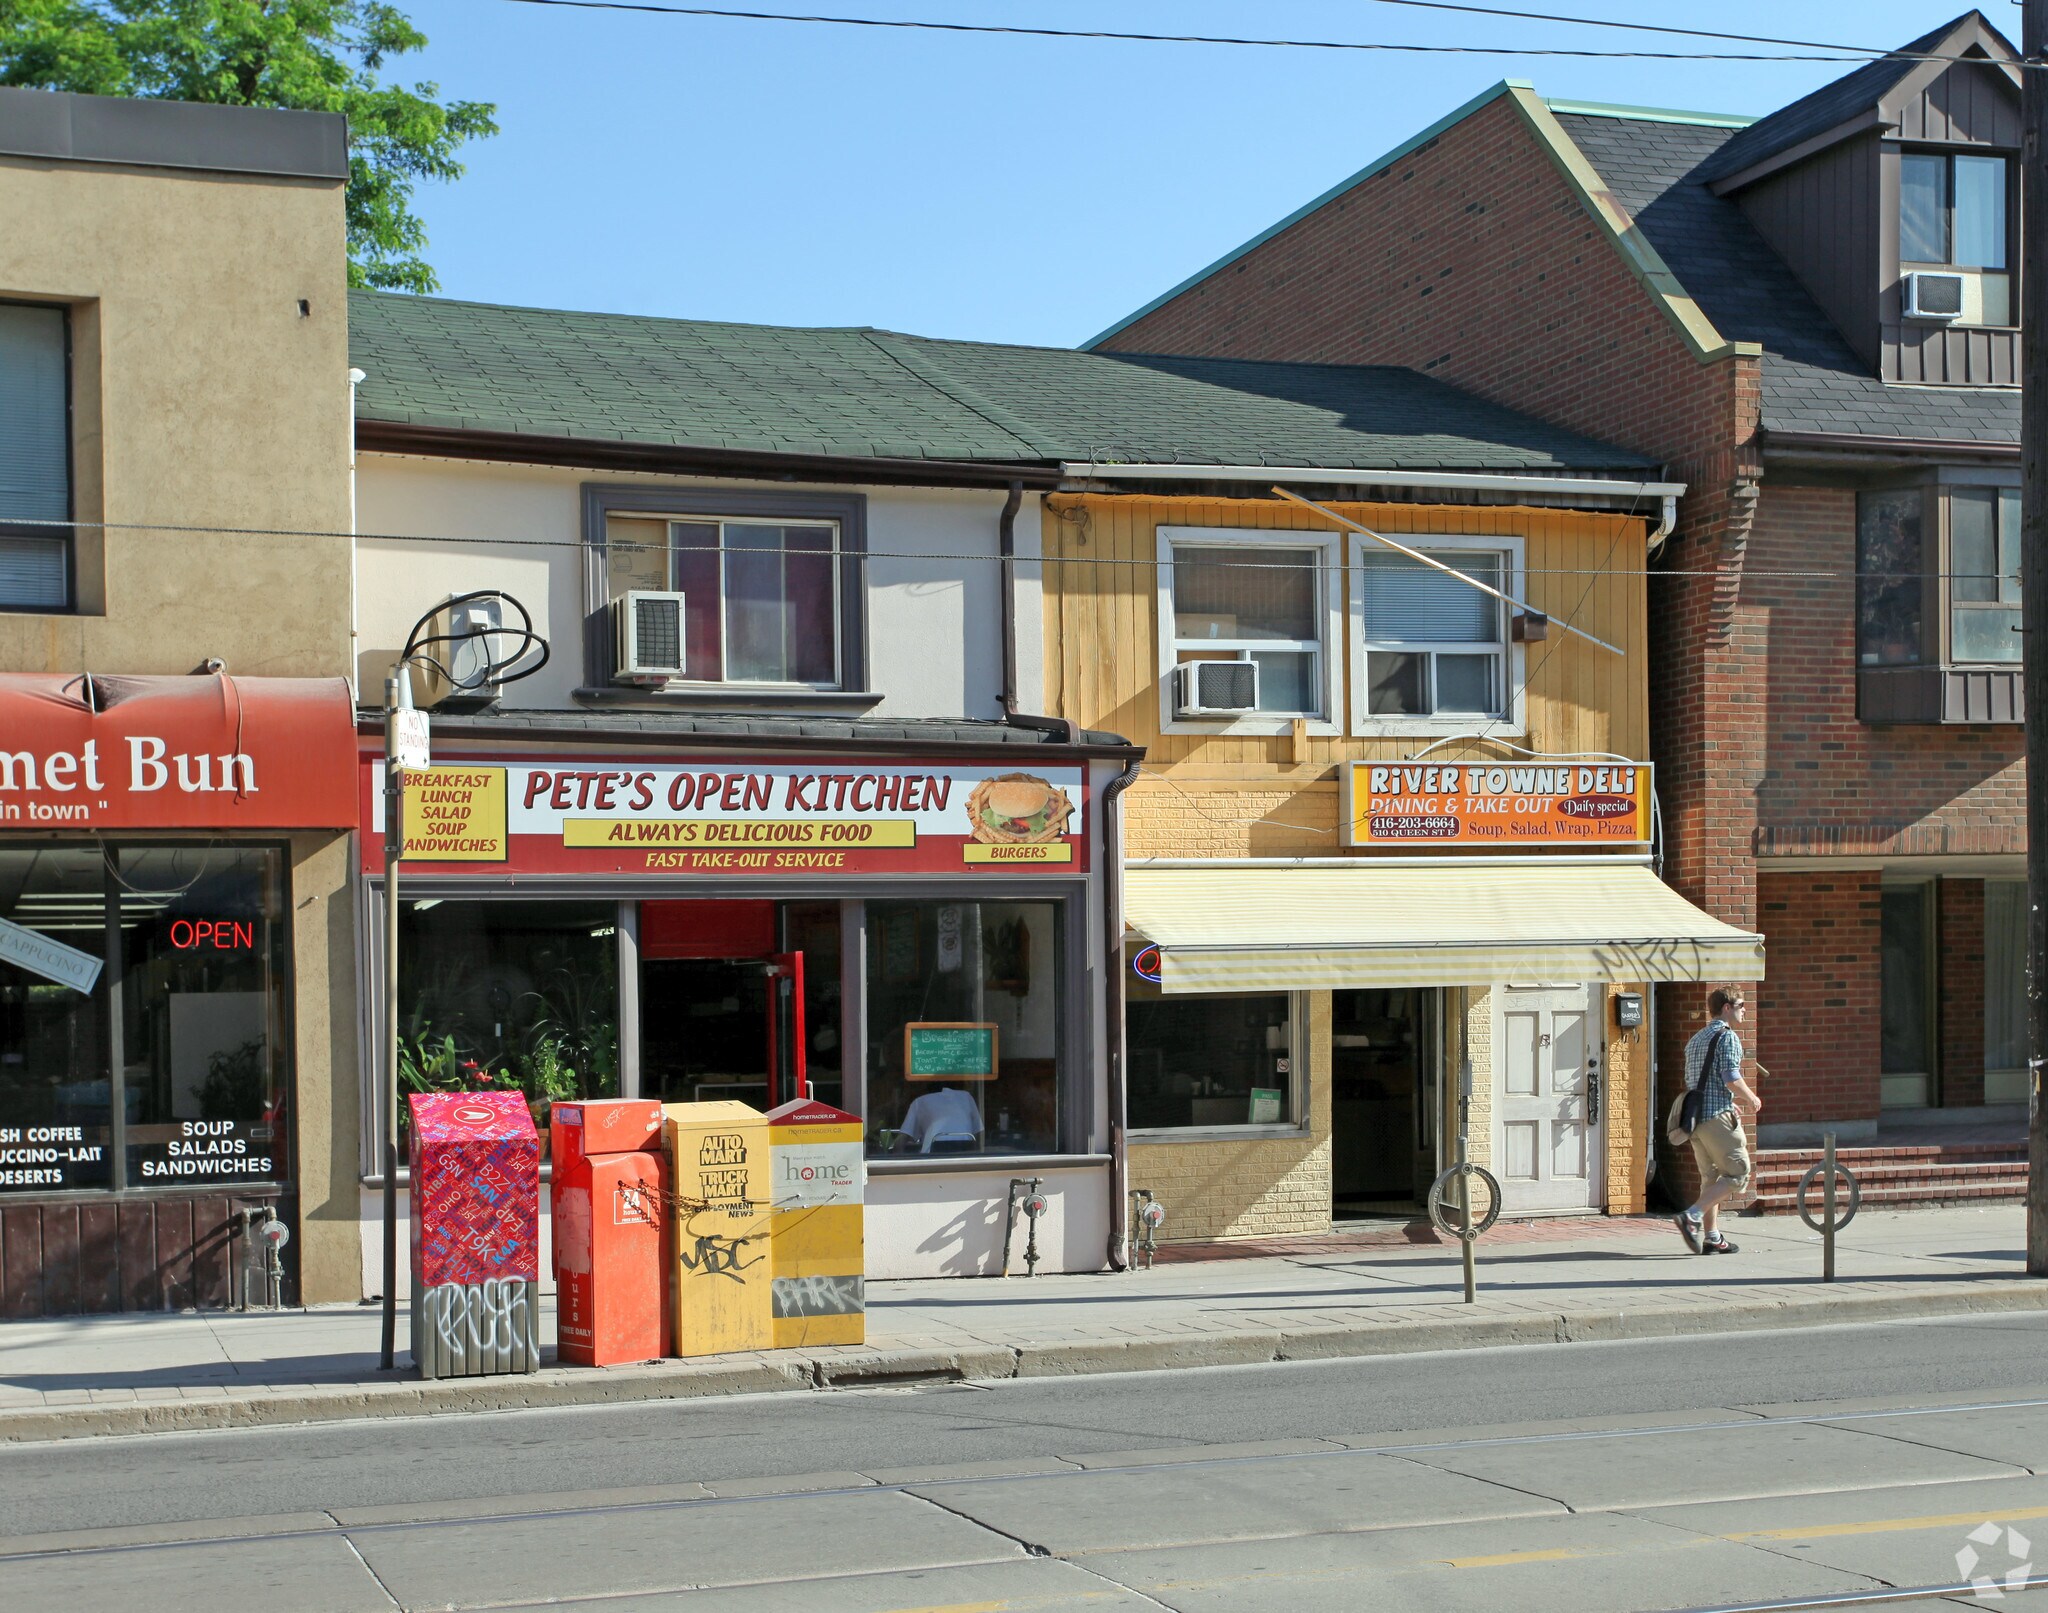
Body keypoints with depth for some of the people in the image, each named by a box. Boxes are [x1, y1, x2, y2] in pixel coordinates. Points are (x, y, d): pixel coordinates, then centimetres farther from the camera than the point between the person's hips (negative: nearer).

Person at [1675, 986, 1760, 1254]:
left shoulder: (1696, 1040, 20)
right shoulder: (1728, 1036, -8)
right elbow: (1732, 1079, -18)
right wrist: (1751, 1099, 0)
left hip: (1695, 1117, 9)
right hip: (1718, 1117, -9)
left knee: (1710, 1177, 14)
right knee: (1737, 1174, -4)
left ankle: (1712, 1237, 12)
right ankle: (1692, 1217, -16)